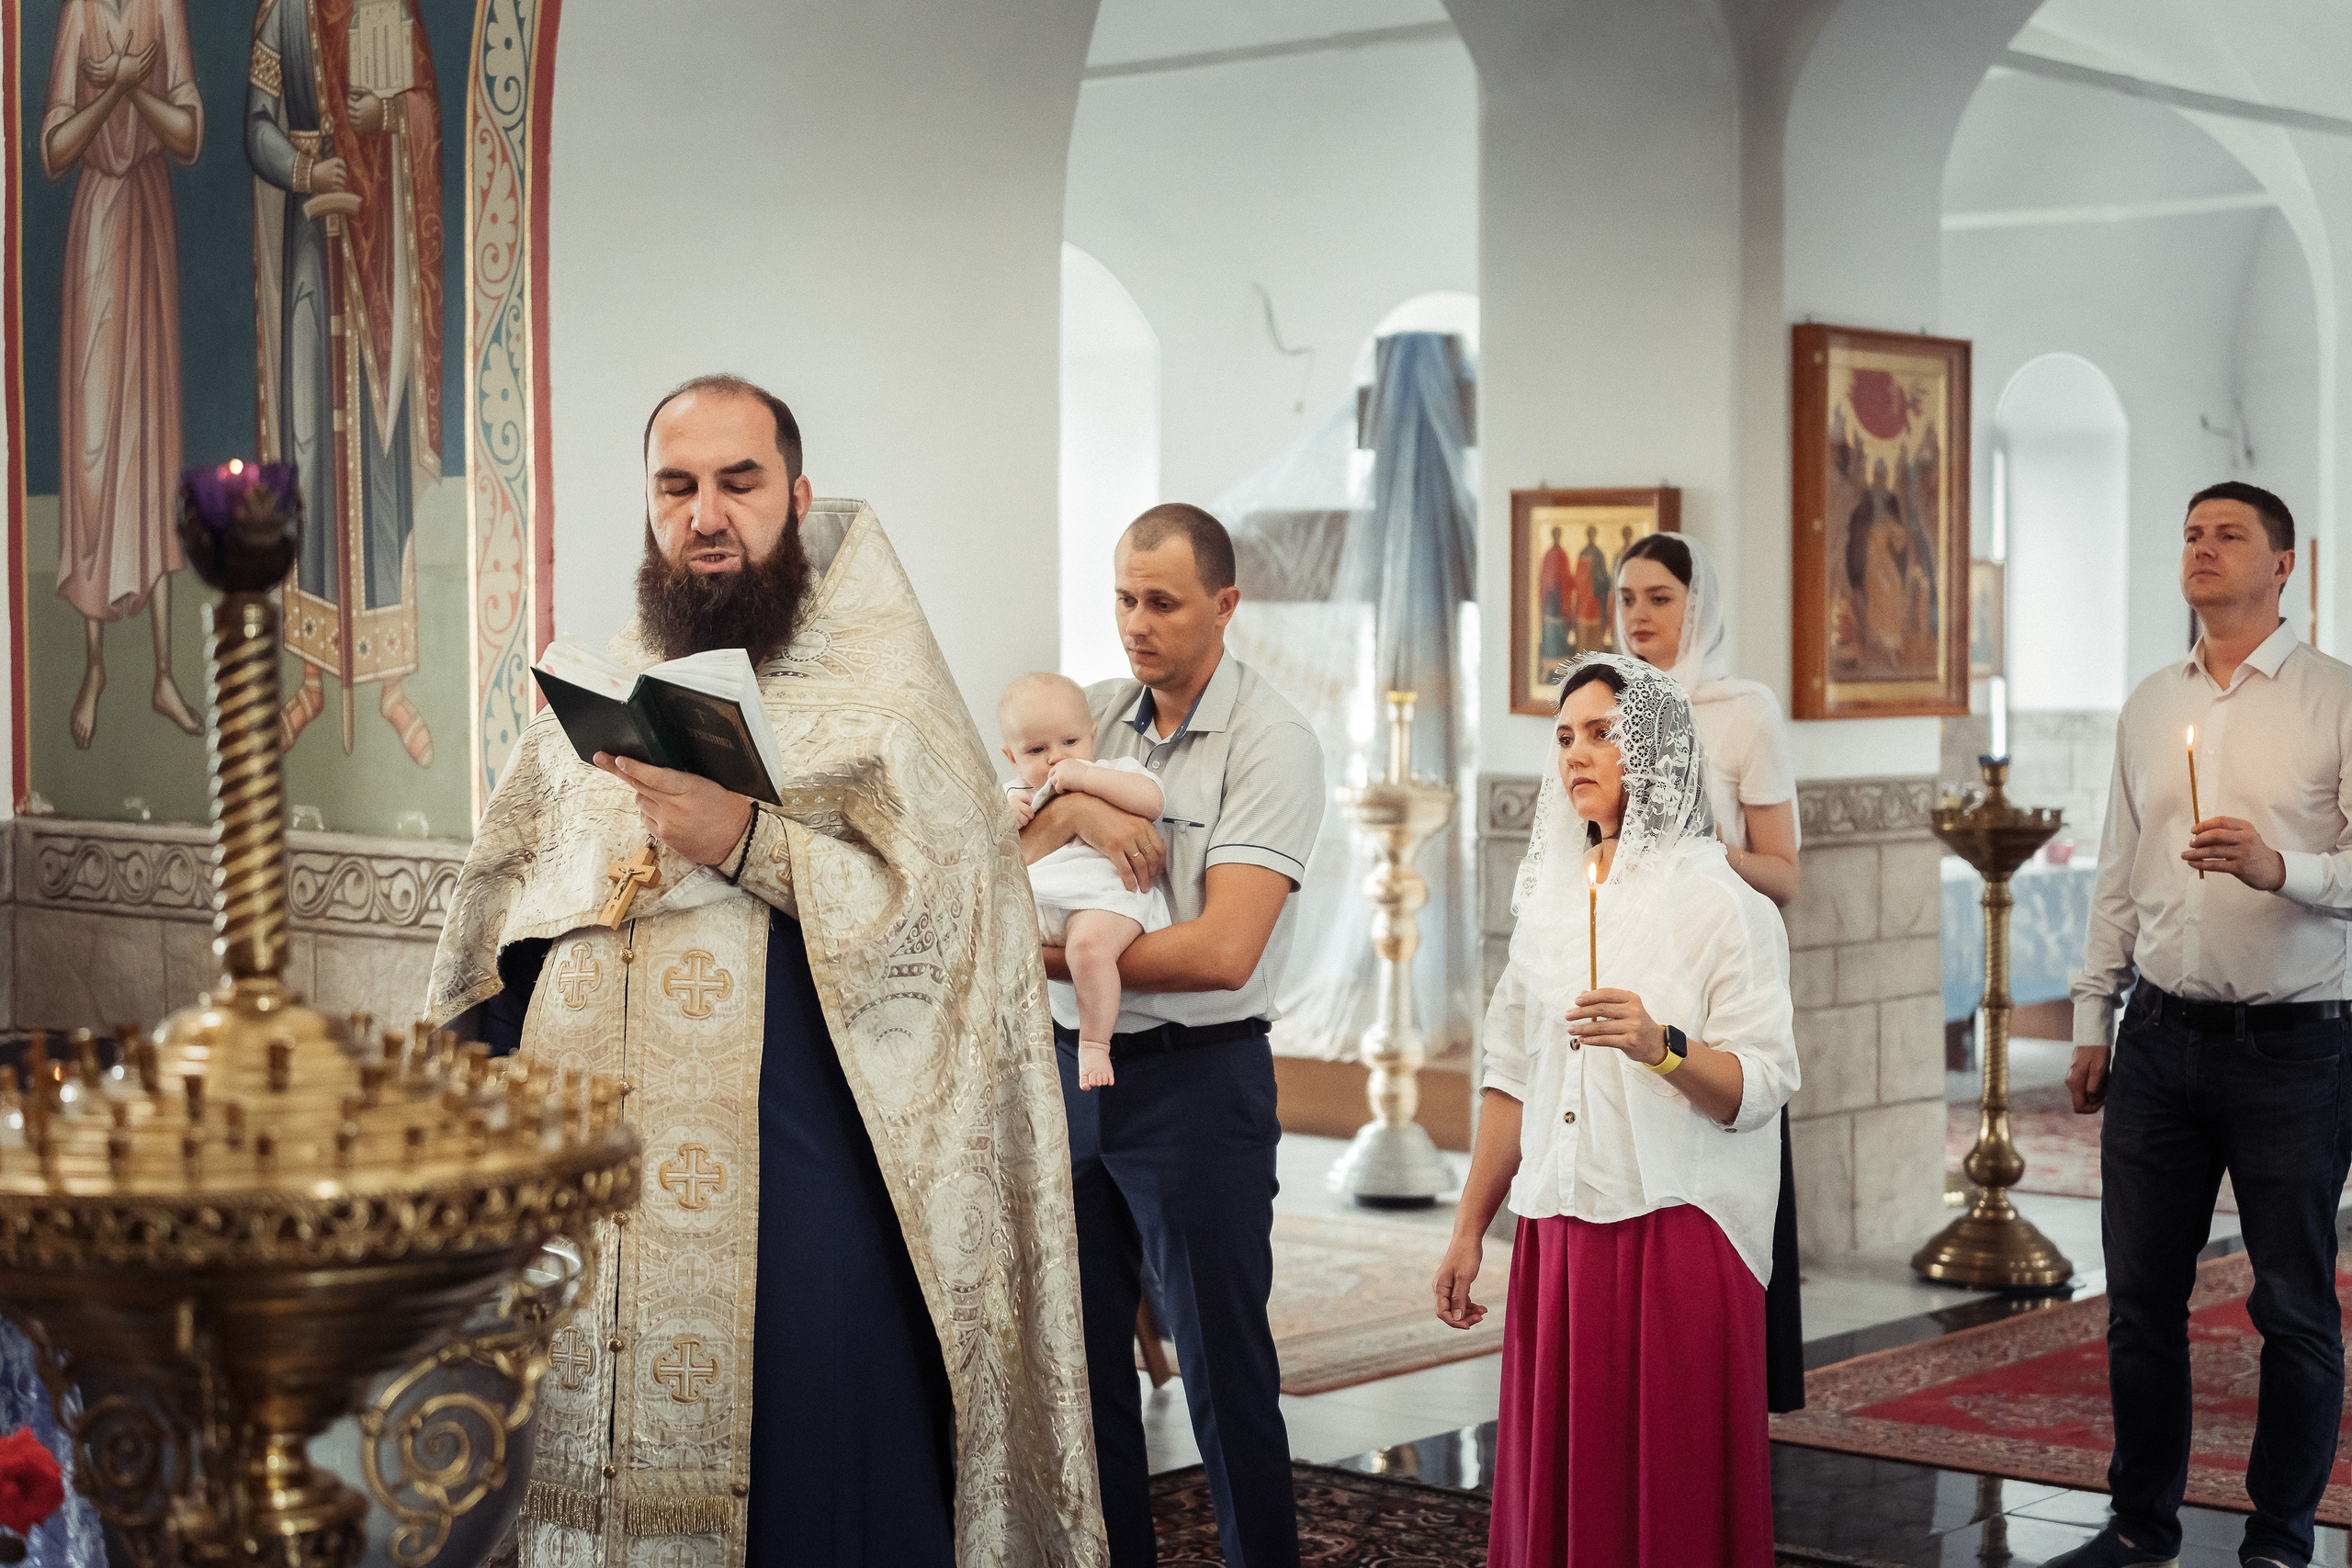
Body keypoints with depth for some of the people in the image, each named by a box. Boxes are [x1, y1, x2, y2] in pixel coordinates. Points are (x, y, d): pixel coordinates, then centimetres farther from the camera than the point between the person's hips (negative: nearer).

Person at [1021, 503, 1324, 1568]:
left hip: (1196, 1079, -6)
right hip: (1068, 1067, 6)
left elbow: (1222, 951, -19)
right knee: (1077, 1354, 12)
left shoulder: (1271, 743, -10)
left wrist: (1045, 956, -15)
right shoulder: (1093, 717, 9)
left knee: (1224, 1367, 0)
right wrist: (1073, 807, -14)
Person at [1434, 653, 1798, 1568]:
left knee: (1673, 1489, -2)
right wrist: (1468, 1233, 15)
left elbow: (1761, 1086, -10)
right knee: (1558, 1478, 5)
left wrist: (1661, 1045, -26)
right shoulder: (1550, 898, 13)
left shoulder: (1721, 902, -3)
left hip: (1675, 1231, -5)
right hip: (1560, 1236, 5)